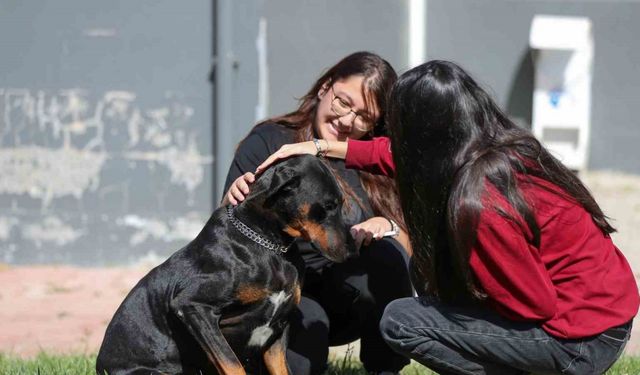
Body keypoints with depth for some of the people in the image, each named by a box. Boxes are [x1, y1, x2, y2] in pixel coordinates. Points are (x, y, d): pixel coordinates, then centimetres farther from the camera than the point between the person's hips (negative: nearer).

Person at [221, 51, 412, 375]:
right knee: (305, 329, -35)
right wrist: (235, 204, -25)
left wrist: (388, 226, -17)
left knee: (386, 255, -27)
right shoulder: (268, 141, -1)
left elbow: (408, 247, 4)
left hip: (348, 300, 3)